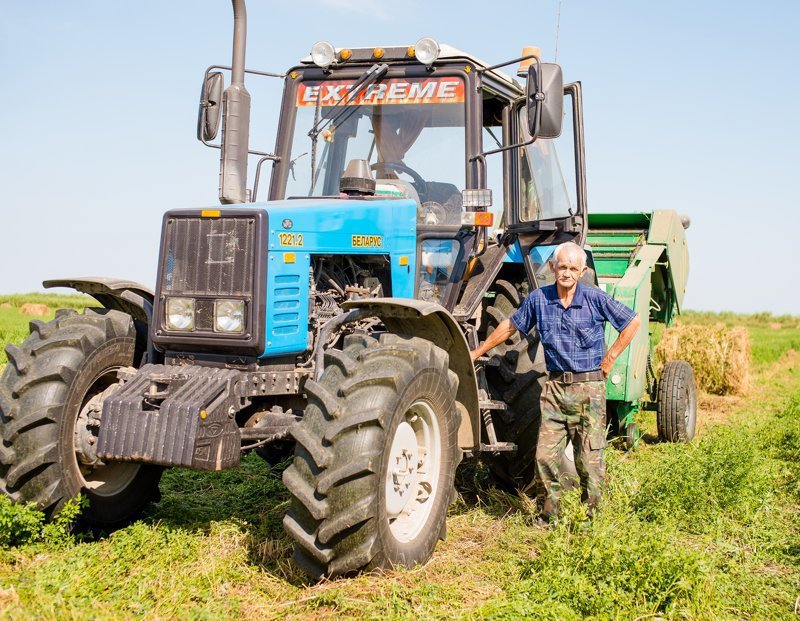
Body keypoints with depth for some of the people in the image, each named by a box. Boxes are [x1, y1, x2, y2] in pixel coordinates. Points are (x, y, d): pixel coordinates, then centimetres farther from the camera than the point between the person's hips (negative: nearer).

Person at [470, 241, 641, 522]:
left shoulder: (596, 298, -5)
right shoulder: (538, 299, 2)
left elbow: (632, 322, 6)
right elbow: (510, 326, 15)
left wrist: (610, 357, 2)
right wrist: (476, 352, 18)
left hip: (589, 386, -3)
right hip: (554, 386, 3)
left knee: (590, 456, 1)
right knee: (545, 454, 1)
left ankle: (590, 514, 15)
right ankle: (550, 512, 17)